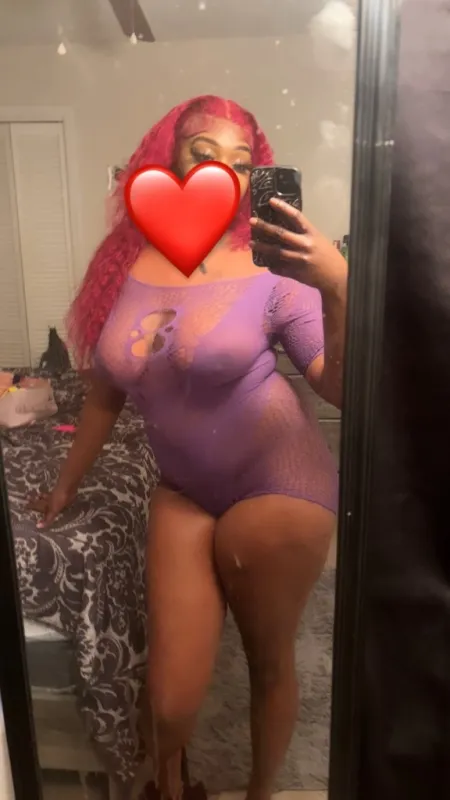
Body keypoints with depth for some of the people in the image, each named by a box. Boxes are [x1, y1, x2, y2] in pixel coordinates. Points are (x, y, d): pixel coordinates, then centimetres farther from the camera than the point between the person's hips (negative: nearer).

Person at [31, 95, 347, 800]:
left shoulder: (270, 267, -10)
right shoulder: (122, 263, 0)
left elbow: (343, 390, -16)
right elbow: (107, 392, 10)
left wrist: (338, 291, -32)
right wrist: (67, 484, 19)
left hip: (278, 489, -2)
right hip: (184, 492, 3)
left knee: (269, 663, 16)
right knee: (171, 700, 10)